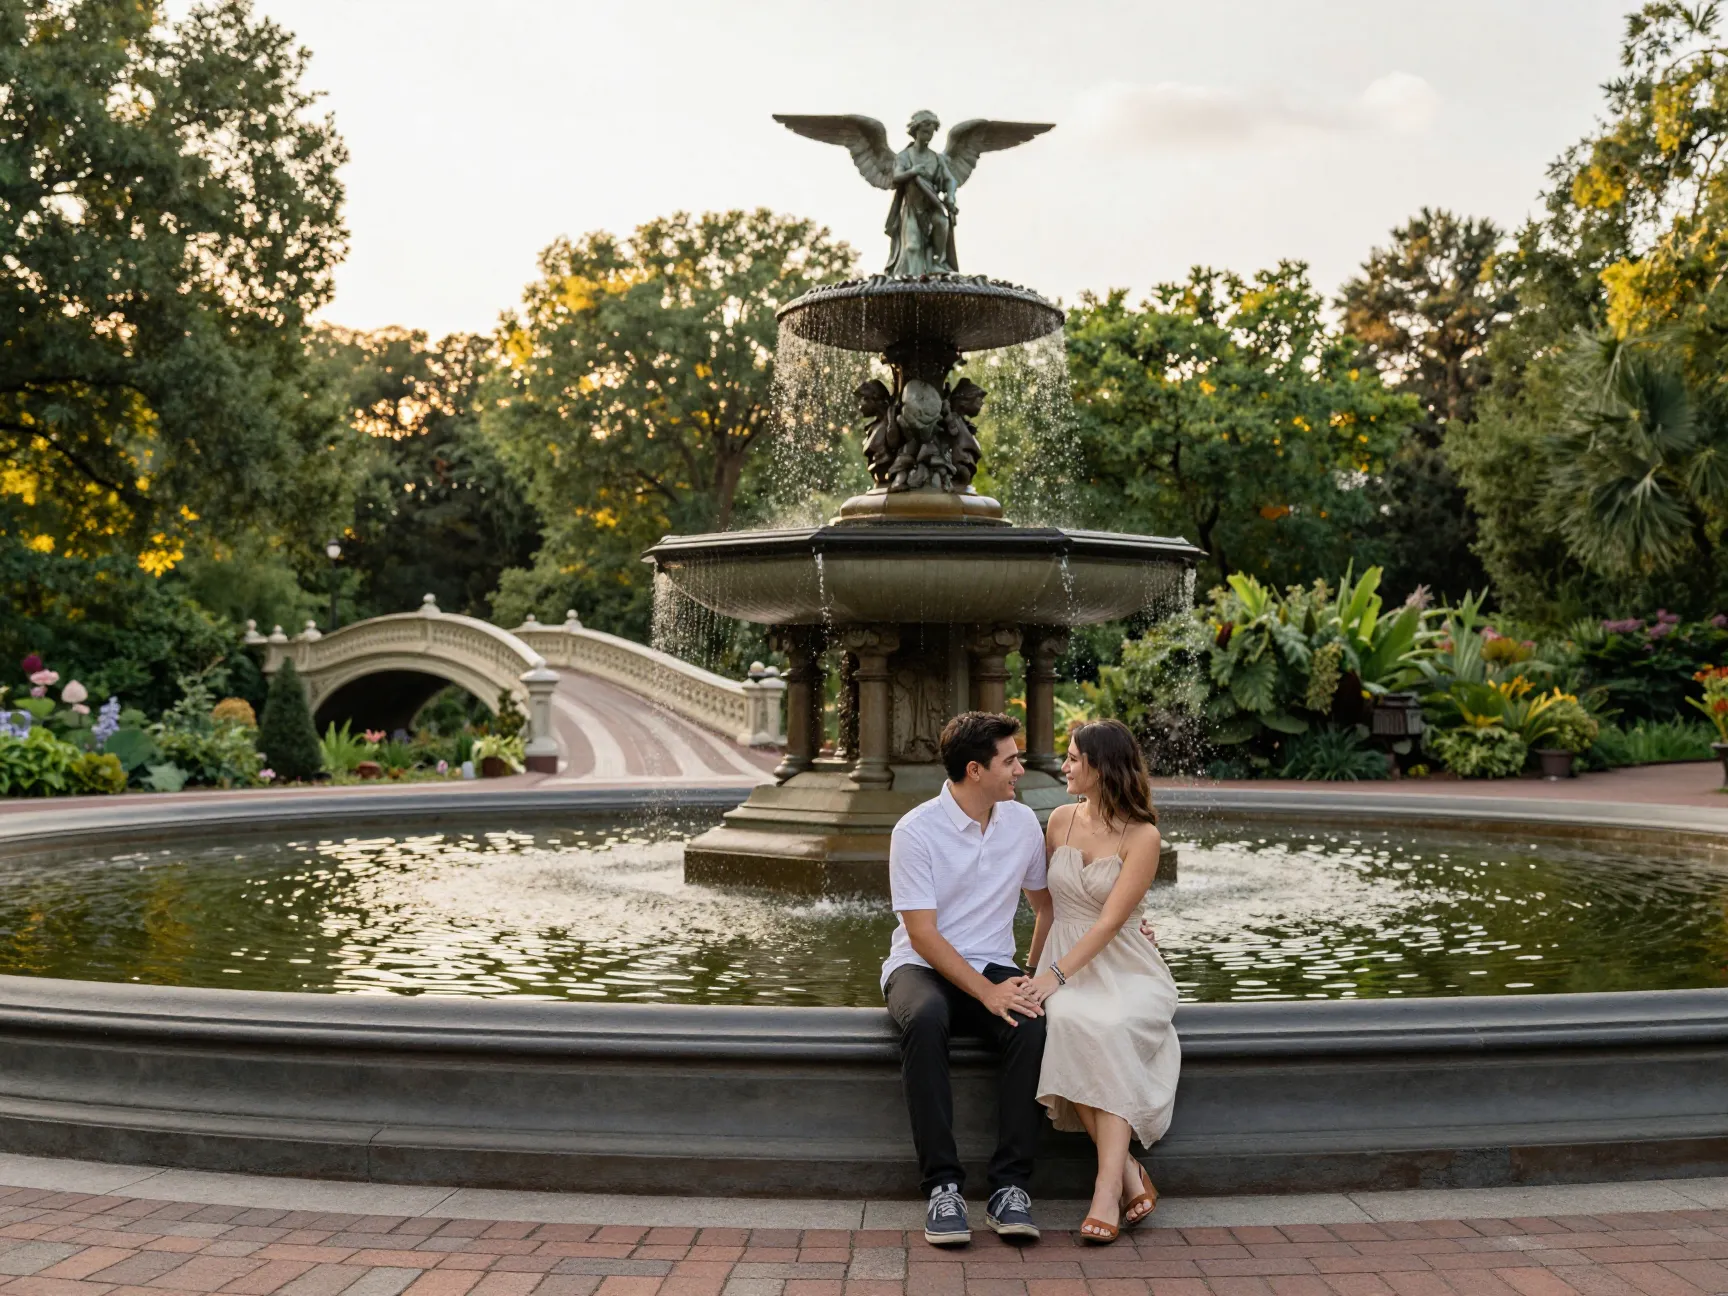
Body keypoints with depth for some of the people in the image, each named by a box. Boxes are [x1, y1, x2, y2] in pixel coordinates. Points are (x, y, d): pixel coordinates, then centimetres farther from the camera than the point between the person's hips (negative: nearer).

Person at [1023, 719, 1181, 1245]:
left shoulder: (1142, 836, -7)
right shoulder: (1061, 820, 9)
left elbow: (1109, 922, -15)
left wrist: (1055, 975, -24)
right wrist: (1035, 960, 17)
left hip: (1124, 966, -3)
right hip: (1064, 962, 3)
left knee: (1110, 1029, -37)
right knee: (1068, 1023, -33)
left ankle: (1108, 1188, -39)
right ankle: (1129, 1175, -29)